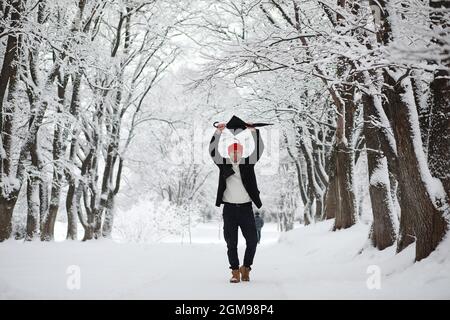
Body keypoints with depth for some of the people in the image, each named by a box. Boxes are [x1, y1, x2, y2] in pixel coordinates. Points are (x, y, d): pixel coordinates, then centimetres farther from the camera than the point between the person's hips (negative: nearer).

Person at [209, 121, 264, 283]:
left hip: (246, 207, 1)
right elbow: (213, 151, -3)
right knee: (231, 243, 2)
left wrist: (253, 131, -11)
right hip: (229, 208, 0)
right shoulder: (223, 164, 6)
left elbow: (259, 150, -2)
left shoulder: (248, 164, 7)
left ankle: (246, 267, 20)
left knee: (252, 241, 0)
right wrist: (218, 132, -12)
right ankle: (235, 271, 11)